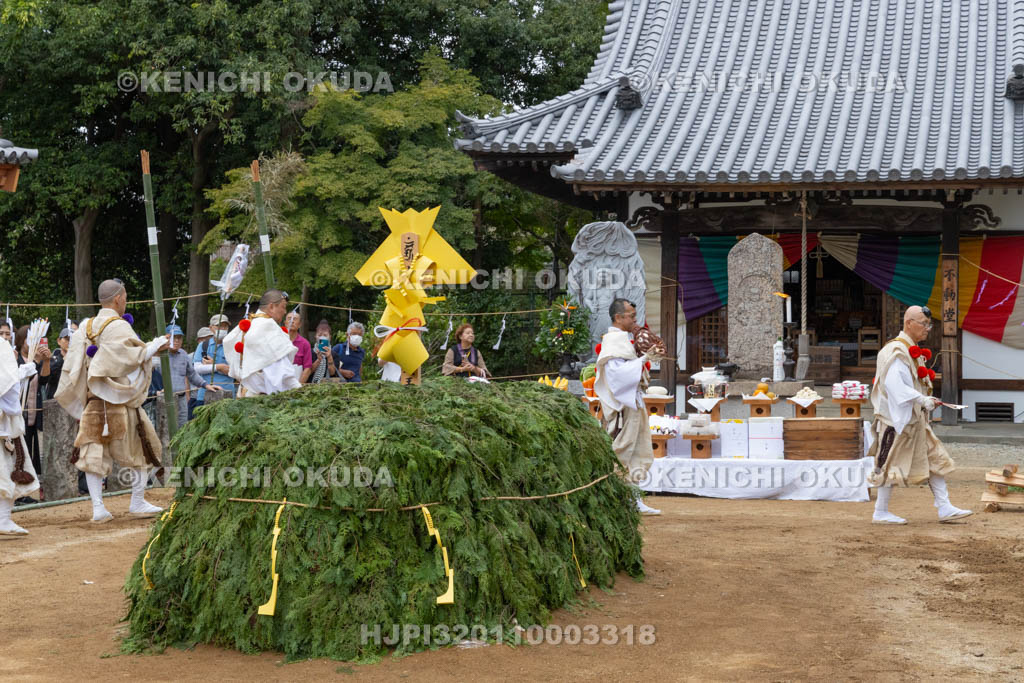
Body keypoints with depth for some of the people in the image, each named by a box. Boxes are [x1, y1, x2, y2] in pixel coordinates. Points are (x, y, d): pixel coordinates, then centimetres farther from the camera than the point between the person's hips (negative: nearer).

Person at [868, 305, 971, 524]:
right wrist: (923, 400, -28)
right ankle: (880, 513, 8)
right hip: (898, 418, -10)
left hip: (915, 419, 10)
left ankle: (945, 508, 9)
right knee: (893, 465, -2)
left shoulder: (912, 351, 16)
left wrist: (927, 402, 10)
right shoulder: (896, 351, -16)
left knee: (935, 459, 7)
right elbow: (893, 384, -27)